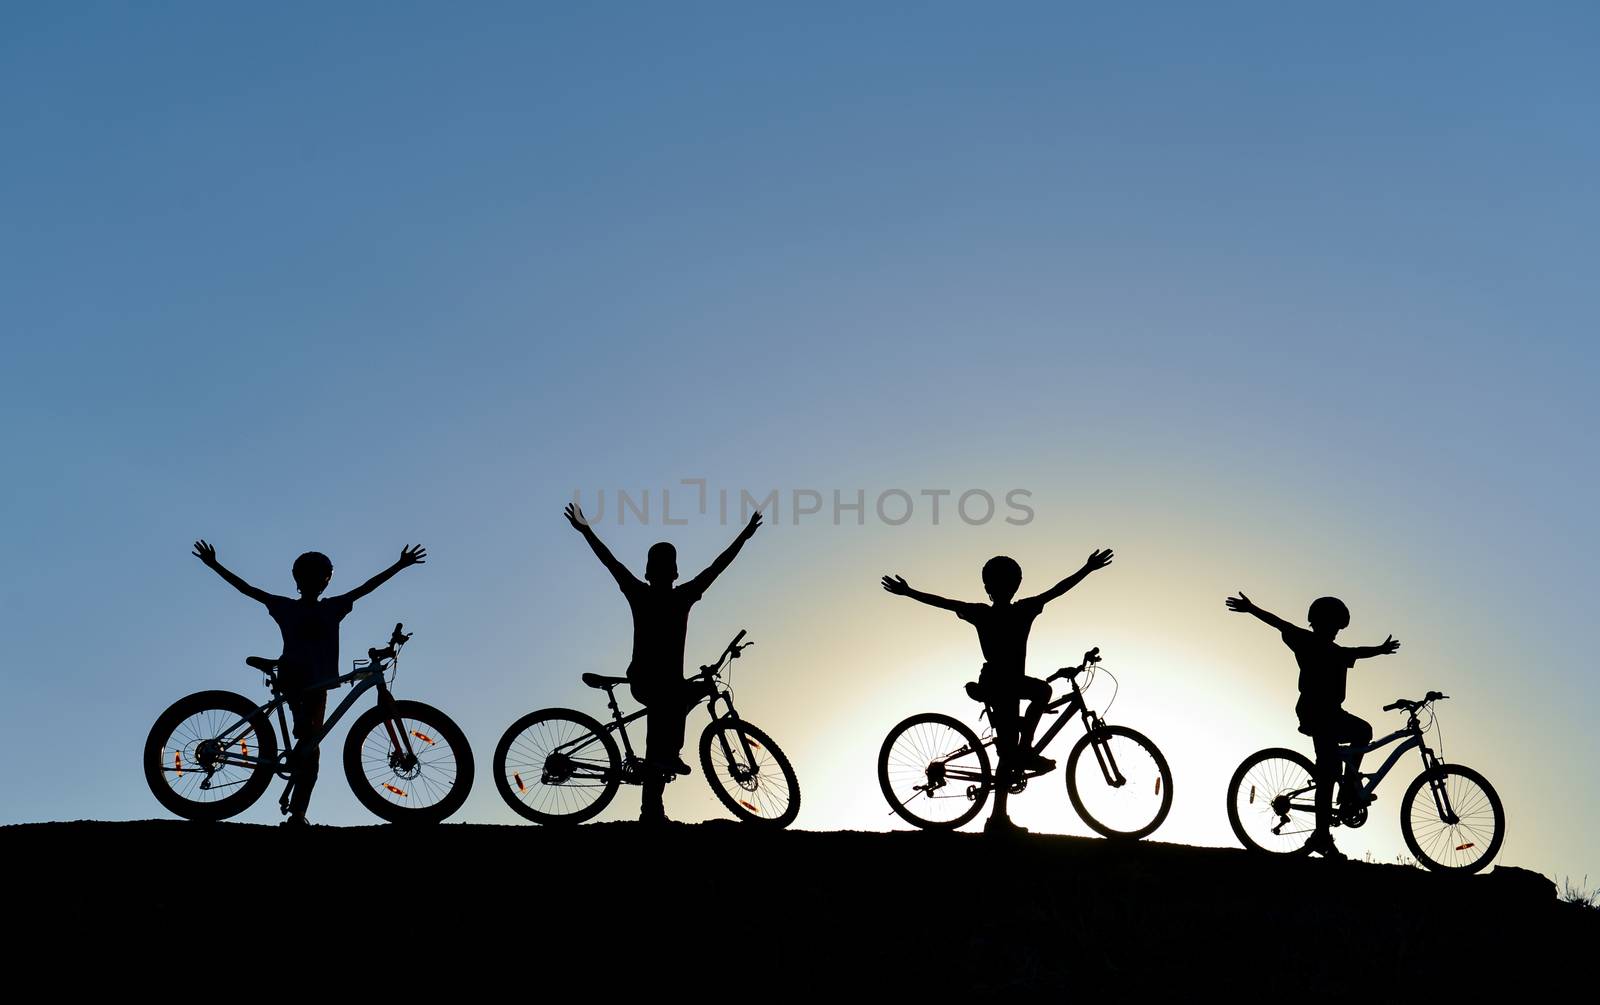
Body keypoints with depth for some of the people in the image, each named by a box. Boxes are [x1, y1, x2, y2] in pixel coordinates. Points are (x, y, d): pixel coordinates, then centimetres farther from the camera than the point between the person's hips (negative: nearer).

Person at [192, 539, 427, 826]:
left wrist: (400, 565, 4)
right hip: (293, 676, -2)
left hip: (317, 684, 2)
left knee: (311, 748, -1)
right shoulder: (286, 607, 7)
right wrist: (214, 565, -2)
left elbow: (365, 587, 8)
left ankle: (297, 815, -1)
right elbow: (247, 589, 4)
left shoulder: (332, 608, 11)